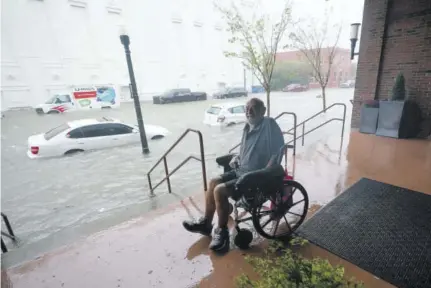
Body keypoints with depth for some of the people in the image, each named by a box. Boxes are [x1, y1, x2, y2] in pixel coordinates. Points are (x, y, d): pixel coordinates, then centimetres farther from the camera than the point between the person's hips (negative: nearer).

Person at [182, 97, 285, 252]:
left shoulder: (269, 124, -17)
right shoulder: (248, 127, 9)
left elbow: (277, 151, -24)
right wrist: (236, 158, 5)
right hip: (241, 170, 9)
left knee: (220, 190, -19)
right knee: (213, 182, 4)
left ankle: (222, 231, 3)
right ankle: (206, 223, 18)